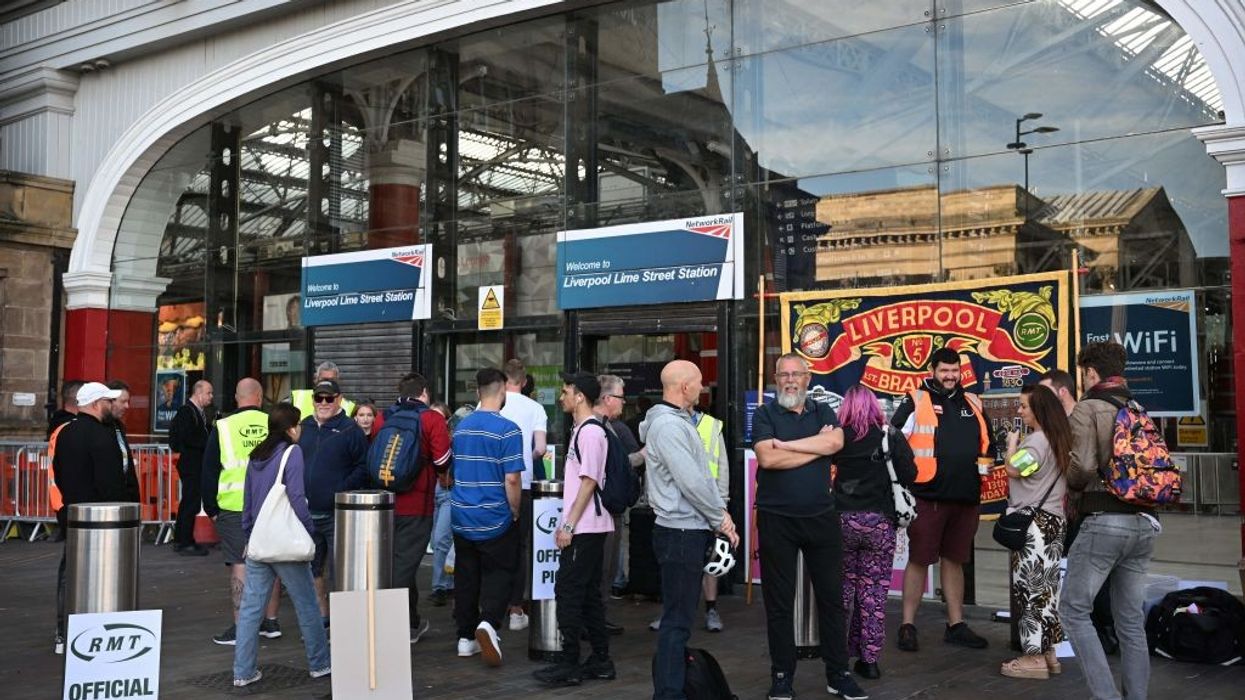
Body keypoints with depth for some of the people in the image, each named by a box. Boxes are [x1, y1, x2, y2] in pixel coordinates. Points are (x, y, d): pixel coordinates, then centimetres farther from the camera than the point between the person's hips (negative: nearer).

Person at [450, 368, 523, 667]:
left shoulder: (461, 426, 7)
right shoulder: (507, 429, -14)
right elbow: (512, 479, -17)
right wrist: (515, 512, -3)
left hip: (461, 517, 6)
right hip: (495, 519, -5)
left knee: (465, 576, 13)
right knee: (498, 575, 4)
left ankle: (466, 637, 18)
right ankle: (488, 622, -18)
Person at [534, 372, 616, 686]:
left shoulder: (590, 431, -14)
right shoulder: (581, 430, 16)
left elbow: (589, 482, -18)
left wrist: (569, 525, -18)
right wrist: (566, 524, 19)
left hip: (584, 528, -10)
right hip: (588, 527, 10)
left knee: (568, 592, -6)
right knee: (588, 593, 12)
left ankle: (569, 666, -1)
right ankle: (600, 661, 17)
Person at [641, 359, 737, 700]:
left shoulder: (680, 421, 15)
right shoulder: (667, 425, -17)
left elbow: (702, 474, 17)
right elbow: (691, 483, -20)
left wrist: (720, 513, 6)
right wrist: (721, 518, -9)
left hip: (691, 530, 10)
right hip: (681, 534, -10)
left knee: (680, 616, 17)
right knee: (677, 620, -6)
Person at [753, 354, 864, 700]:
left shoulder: (823, 411, 8)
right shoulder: (764, 414, 0)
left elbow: (835, 442, -13)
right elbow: (767, 458, -16)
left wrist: (785, 443, -13)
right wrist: (817, 446, -9)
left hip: (821, 517, 3)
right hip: (776, 520, -2)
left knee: (831, 596, 9)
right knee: (779, 601, 5)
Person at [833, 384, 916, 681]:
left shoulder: (838, 436, -2)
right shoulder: (890, 436, -3)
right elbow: (909, 474, -5)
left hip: (843, 519, 1)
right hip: (879, 521, -1)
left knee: (843, 587, 13)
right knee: (874, 591, 5)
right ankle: (868, 659, 7)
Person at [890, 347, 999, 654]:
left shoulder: (973, 404, 14)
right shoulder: (916, 402, -2)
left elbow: (988, 444, 26)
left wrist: (989, 461, 7)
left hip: (966, 499, 5)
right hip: (928, 497, -5)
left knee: (954, 560, 14)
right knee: (918, 560, 0)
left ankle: (956, 625, 22)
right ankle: (908, 625, 8)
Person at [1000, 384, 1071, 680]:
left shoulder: (1037, 440, -16)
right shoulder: (1058, 439, 14)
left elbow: (1013, 469, -17)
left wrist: (1012, 443, -2)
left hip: (1034, 522, -9)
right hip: (1053, 520, 10)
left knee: (1030, 588, -4)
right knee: (1045, 588, 12)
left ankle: (1035, 658, -1)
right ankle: (1048, 653, 18)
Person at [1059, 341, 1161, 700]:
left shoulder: (1087, 409, -6)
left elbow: (1083, 468, -16)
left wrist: (1072, 483, 5)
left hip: (1106, 520, -7)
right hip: (1145, 522, 7)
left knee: (1074, 610, 2)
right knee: (1131, 619, 13)